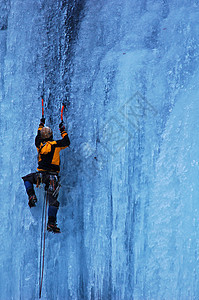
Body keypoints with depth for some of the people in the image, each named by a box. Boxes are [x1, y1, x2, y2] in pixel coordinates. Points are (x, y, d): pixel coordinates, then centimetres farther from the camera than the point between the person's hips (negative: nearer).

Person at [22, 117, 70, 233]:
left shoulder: (39, 145, 6)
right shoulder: (55, 145, -4)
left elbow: (37, 138, 30)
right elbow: (67, 142, 13)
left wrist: (41, 125, 41)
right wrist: (63, 130, 24)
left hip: (41, 175, 2)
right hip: (53, 177, -2)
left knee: (27, 179, 31)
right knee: (53, 201, -3)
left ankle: (32, 196, 10)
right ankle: (51, 223, -11)